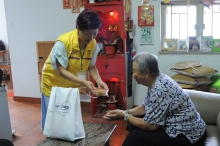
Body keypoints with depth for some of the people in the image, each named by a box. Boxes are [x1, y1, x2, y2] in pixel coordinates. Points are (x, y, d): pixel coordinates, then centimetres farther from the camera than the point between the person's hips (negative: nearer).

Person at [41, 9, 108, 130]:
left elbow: (91, 66, -4)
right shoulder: (63, 42, -29)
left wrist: (98, 80, -23)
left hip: (73, 85, 4)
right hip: (54, 83, -4)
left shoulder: (93, 44, -14)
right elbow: (61, 71, -29)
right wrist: (83, 82, -38)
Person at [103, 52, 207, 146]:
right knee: (132, 124, 10)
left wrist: (125, 116, -10)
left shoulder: (160, 89, -28)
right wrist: (125, 112, 0)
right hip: (175, 126, 9)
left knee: (134, 137, -16)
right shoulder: (156, 82, 1)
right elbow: (145, 107, 14)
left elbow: (150, 126, -23)